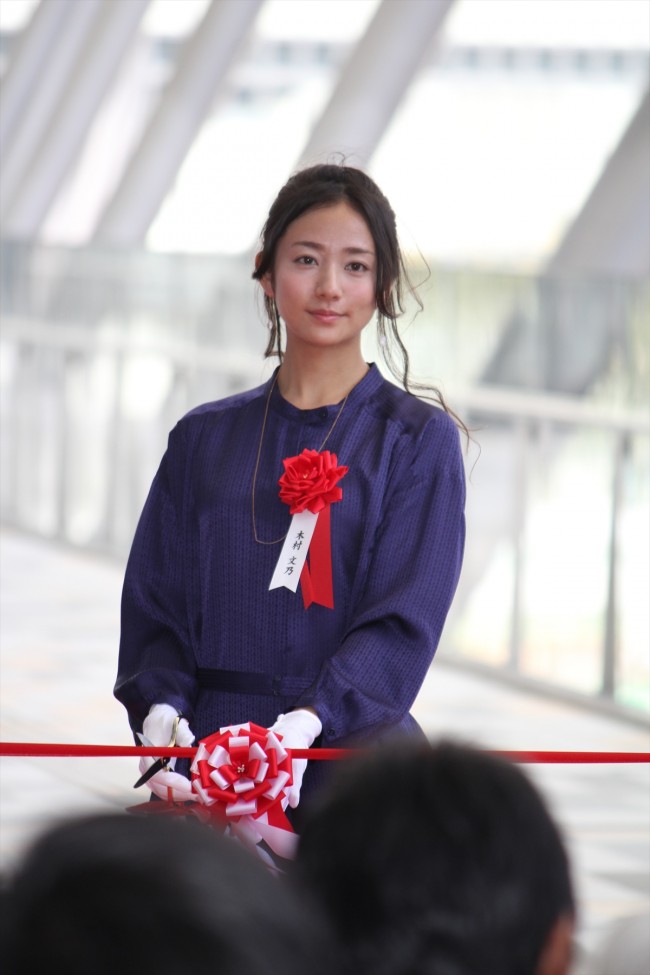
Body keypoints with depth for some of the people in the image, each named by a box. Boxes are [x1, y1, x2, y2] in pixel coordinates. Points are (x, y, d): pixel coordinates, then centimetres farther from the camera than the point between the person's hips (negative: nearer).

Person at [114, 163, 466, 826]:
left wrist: (305, 724, -24)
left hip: (354, 770, -2)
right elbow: (155, 605, 10)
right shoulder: (205, 440, 12)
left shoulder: (418, 438, 2)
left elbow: (404, 621, -8)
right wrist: (161, 709, -11)